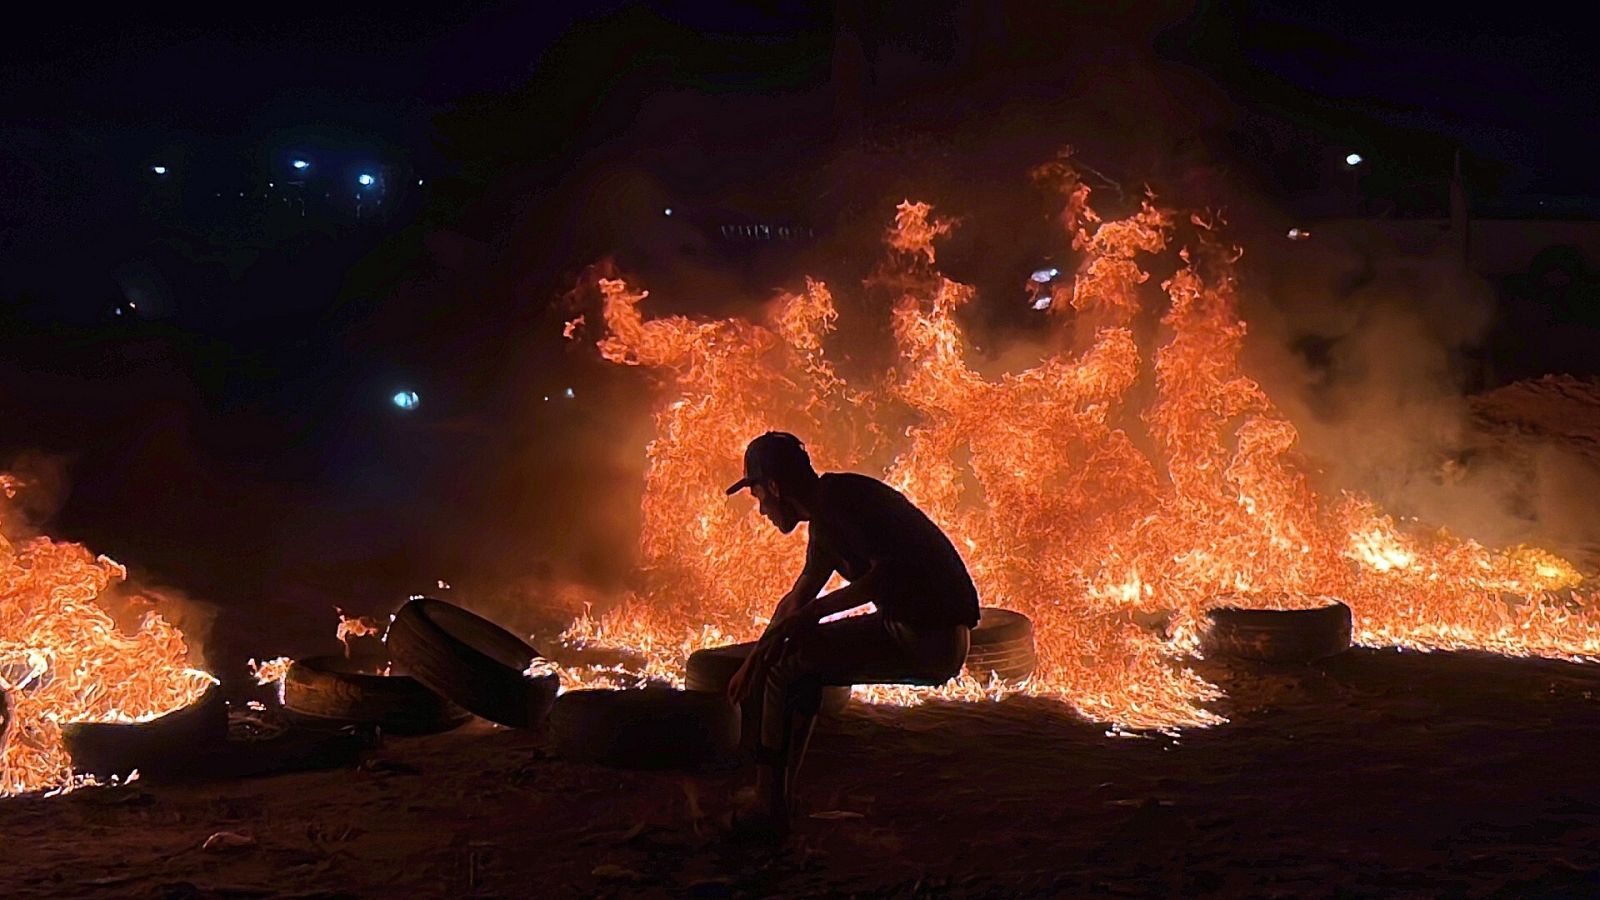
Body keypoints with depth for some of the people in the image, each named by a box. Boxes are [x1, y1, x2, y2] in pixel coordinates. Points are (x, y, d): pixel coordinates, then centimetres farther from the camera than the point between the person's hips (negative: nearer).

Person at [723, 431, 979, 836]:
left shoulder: (841, 498, -14)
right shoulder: (826, 515, 18)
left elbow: (890, 570, -26)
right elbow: (798, 598, 26)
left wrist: (811, 614, -22)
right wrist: (753, 661, 27)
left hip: (929, 640, -10)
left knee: (787, 662, -9)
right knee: (798, 666, 17)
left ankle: (768, 810, -4)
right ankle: (776, 802, 18)